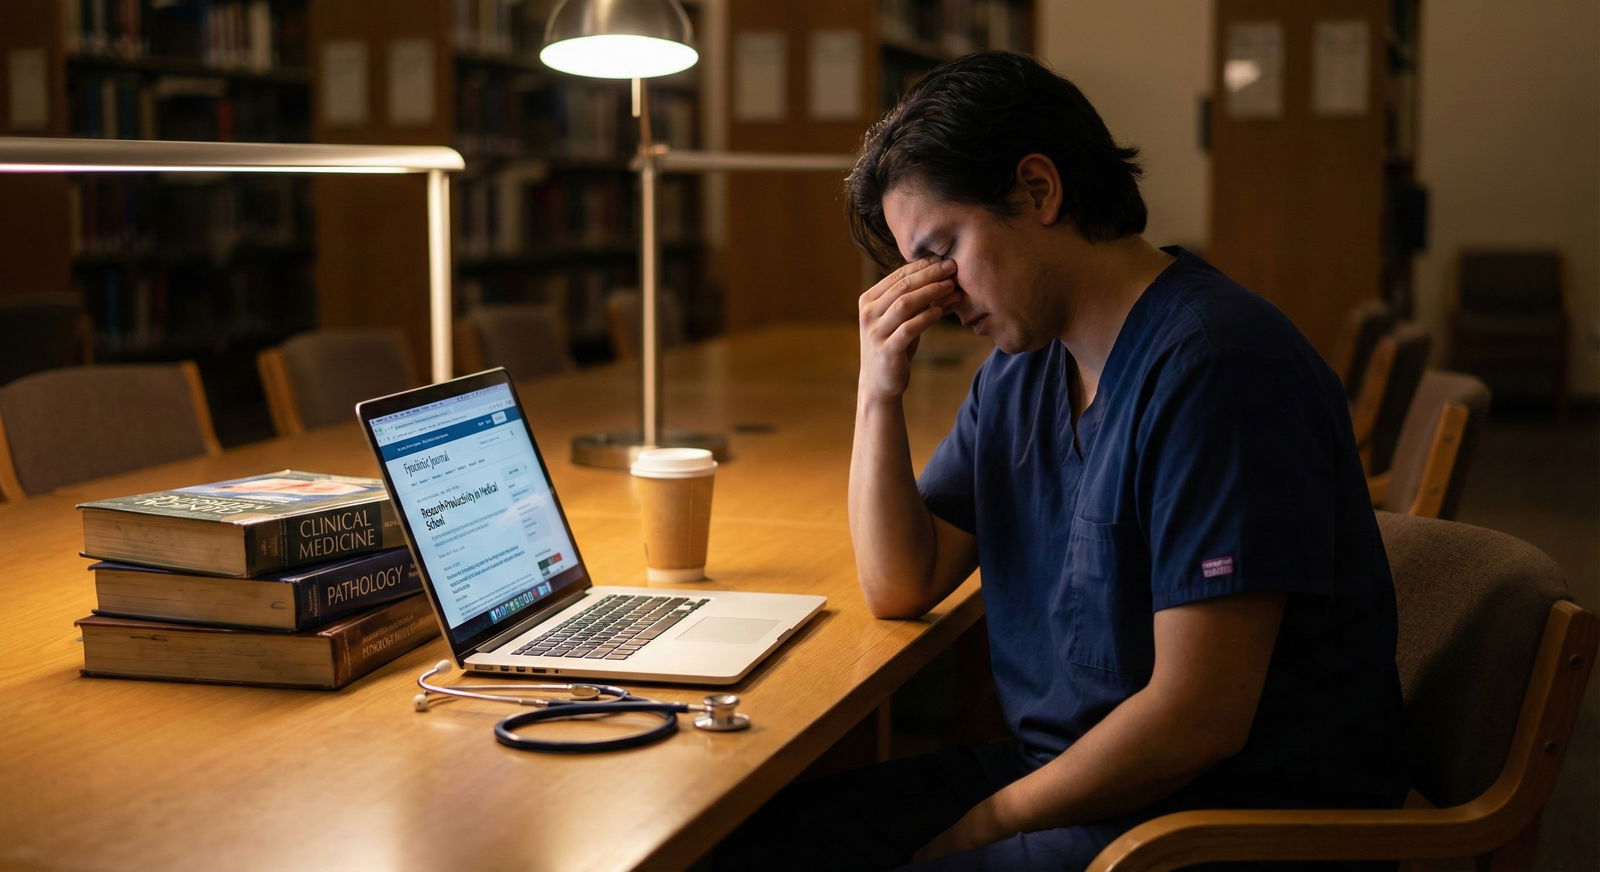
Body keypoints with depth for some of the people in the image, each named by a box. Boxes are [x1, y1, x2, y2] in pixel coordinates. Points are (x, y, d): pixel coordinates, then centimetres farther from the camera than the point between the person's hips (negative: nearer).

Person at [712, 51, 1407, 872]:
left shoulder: (1216, 366, -20)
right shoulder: (1023, 367, 8)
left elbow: (1197, 718, -23)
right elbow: (901, 585, 13)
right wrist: (879, 392, -1)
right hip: (1056, 771, 8)